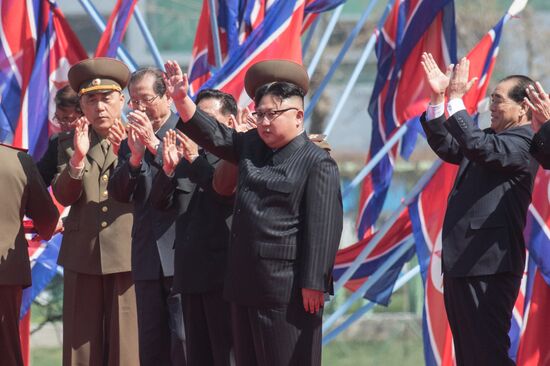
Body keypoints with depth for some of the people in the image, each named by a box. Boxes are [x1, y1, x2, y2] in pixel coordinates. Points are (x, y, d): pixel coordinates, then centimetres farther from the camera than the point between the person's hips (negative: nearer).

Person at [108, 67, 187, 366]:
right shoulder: (130, 143, 14)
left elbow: (191, 180, -15)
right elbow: (118, 193, 3)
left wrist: (155, 145, -20)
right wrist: (135, 157, -14)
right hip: (148, 259, 6)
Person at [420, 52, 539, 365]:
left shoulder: (522, 144, -12)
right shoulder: (493, 138, 17)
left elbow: (477, 146, -27)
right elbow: (446, 146, 21)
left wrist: (457, 99, -21)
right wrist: (438, 98, 10)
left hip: (487, 268, -10)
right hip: (462, 264, 10)